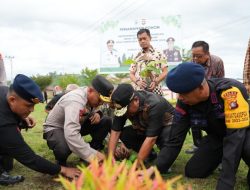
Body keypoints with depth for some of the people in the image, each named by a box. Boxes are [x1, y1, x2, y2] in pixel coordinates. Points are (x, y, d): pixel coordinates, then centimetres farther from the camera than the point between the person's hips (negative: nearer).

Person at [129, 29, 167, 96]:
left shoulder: (159, 54, 6)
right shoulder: (137, 57, 14)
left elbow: (165, 72, 1)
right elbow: (131, 74, 12)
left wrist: (155, 82, -16)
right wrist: (137, 81, -10)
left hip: (155, 91, -2)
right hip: (138, 91, 2)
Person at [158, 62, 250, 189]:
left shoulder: (231, 91, -37)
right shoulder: (184, 103, -20)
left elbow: (235, 137, -39)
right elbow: (175, 141, -14)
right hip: (217, 136, 5)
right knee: (192, 172, -5)